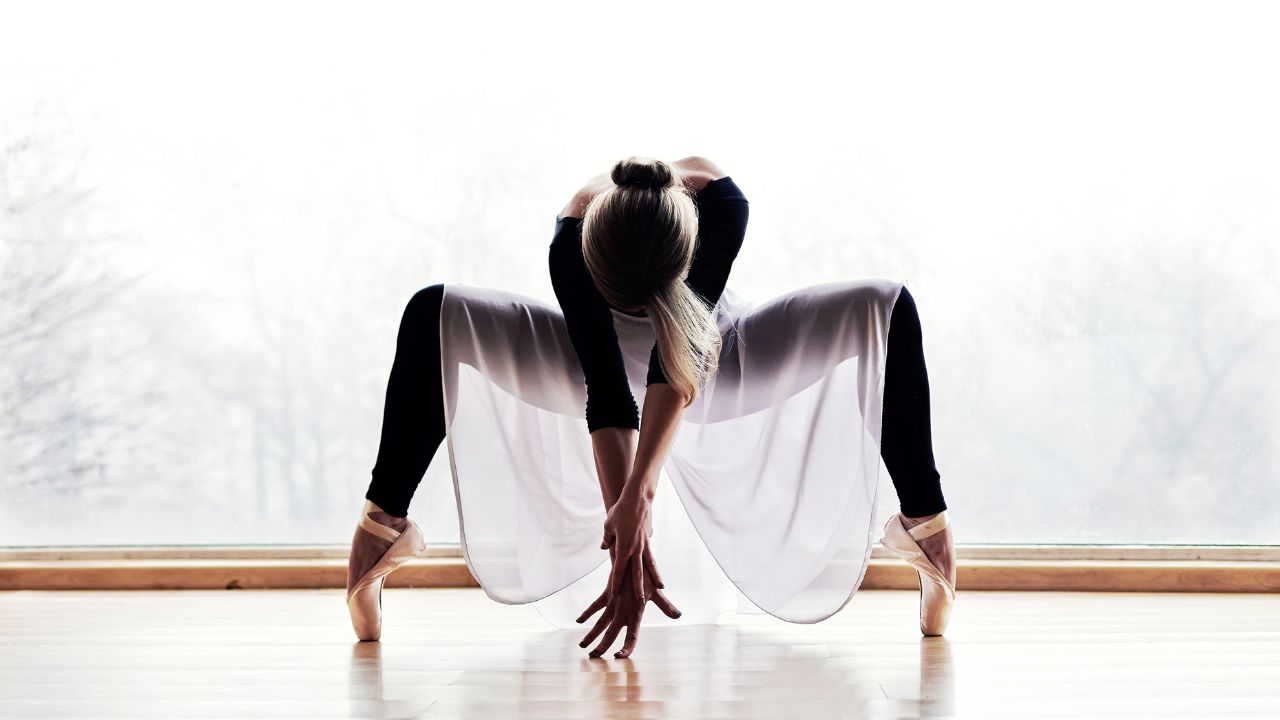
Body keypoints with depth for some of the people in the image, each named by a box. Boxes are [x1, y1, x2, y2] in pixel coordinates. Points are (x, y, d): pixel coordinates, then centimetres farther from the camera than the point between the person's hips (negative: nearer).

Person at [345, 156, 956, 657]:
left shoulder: (720, 203, -40)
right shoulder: (572, 241, -39)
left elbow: (681, 362, -44)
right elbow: (605, 394, -39)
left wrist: (640, 492, -54)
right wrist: (628, 543, -44)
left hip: (712, 368, 1)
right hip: (604, 361, 0)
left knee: (888, 310, -23)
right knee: (433, 315, -25)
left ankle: (923, 524, -9)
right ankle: (384, 525, -15)